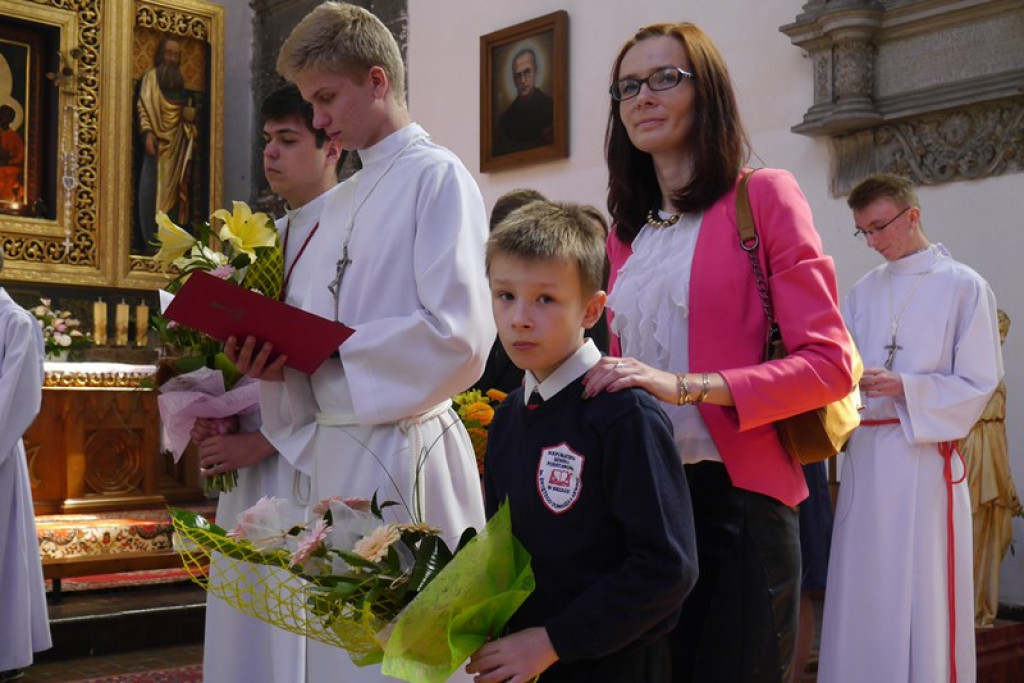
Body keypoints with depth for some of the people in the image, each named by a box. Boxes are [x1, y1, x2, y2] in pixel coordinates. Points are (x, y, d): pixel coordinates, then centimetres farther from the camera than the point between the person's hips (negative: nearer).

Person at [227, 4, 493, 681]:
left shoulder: (439, 177, -7)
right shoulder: (342, 200, 17)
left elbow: (461, 336, -18)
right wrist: (276, 362, -2)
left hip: (401, 443, -8)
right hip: (335, 446, 8)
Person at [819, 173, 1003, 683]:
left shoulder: (963, 287, -2)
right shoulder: (863, 291, 13)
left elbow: (978, 386, -5)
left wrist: (904, 387, -17)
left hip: (923, 457, -5)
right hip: (865, 456, 5)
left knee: (920, 596, -1)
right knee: (862, 592, 8)